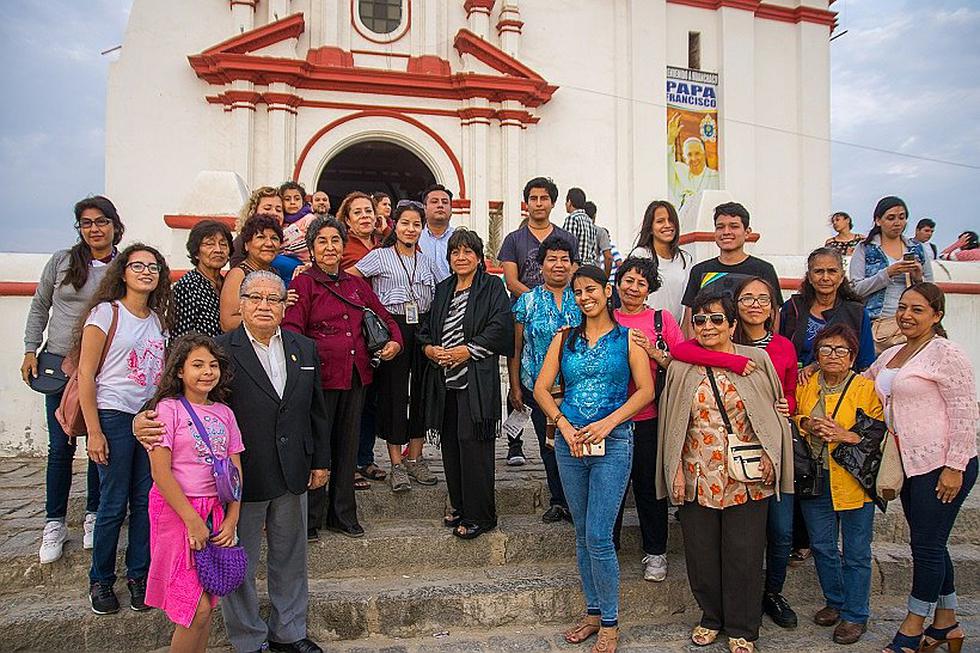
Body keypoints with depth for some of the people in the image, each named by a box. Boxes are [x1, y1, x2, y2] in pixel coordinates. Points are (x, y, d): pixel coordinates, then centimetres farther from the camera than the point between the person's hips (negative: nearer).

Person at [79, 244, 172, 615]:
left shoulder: (159, 319, 11)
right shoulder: (106, 314, -6)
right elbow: (85, 375, -8)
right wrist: (94, 431, -12)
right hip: (114, 417, -5)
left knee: (145, 501, 7)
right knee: (114, 504, 1)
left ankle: (138, 575, 22)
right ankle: (100, 580, 20)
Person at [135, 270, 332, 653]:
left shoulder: (304, 349, 5)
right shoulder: (220, 350, -9)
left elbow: (317, 410, 10)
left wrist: (320, 461, 10)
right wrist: (144, 419, -36)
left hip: (292, 477, 5)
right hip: (242, 478, -4)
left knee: (290, 557, 19)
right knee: (240, 563, 11)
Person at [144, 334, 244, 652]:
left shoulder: (224, 412, 8)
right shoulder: (168, 409, -8)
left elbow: (235, 470, 9)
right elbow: (160, 472, -14)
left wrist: (232, 519, 0)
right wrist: (193, 520, -15)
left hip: (215, 512, 5)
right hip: (176, 511, -5)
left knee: (206, 604, 12)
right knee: (197, 608, -5)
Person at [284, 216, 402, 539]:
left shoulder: (356, 284, 16)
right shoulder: (303, 284, -1)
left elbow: (384, 317, 24)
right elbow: (291, 330, -10)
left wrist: (395, 342, 5)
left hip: (356, 375, 6)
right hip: (321, 375, -5)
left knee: (348, 446, 13)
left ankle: (343, 515, 25)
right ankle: (309, 519, 16)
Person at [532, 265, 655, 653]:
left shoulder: (627, 338, 2)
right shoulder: (565, 339, 9)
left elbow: (646, 390, -4)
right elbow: (541, 388, 6)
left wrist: (607, 423, -14)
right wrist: (563, 424, -8)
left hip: (613, 442, -4)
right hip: (570, 442, 4)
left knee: (598, 536, -6)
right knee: (582, 535, 13)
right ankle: (593, 612, 28)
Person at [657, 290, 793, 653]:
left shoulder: (757, 360, 0)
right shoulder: (680, 368, 3)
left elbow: (775, 412, 6)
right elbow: (671, 424, 5)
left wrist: (769, 456, -4)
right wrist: (675, 471, 0)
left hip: (747, 480, -1)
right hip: (697, 479, 1)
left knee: (744, 555, 7)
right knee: (702, 553, 11)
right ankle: (711, 617, 34)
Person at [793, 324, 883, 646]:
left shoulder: (867, 388, -6)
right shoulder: (805, 385, 5)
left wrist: (846, 435, -21)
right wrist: (805, 424, -6)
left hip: (854, 481, -4)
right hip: (814, 480, 4)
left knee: (856, 552, 7)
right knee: (822, 546, 15)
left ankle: (855, 614, 23)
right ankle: (835, 601, 35)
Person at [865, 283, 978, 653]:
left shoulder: (946, 354, -11)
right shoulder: (889, 356, 13)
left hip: (942, 466, -8)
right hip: (909, 464, 8)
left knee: (928, 544, 1)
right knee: (929, 544, 16)